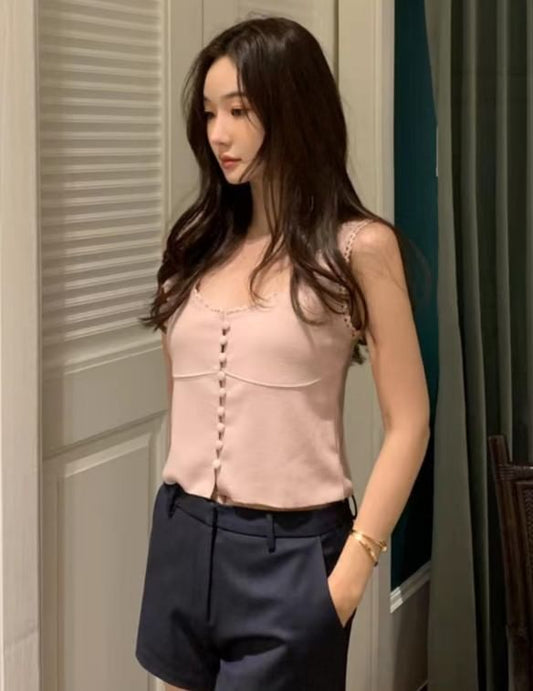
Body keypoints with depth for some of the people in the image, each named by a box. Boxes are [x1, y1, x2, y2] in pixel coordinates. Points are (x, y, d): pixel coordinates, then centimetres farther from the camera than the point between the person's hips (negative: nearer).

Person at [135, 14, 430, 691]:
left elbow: (408, 424, -8)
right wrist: (184, 517, 11)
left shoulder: (358, 248, -7)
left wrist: (353, 566, -13)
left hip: (289, 551, -5)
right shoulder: (199, 243, 8)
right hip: (183, 538, 5)